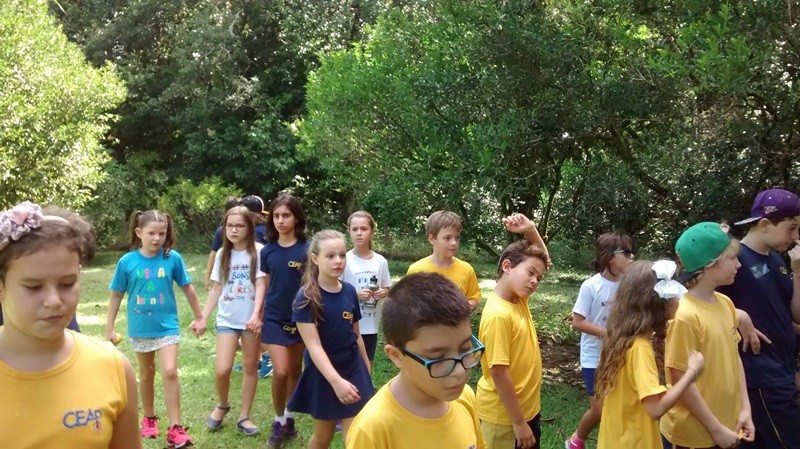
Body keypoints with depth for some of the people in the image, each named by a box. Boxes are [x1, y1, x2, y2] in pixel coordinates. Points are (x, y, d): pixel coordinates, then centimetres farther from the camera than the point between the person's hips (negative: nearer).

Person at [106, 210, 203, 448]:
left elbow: (187, 289, 1)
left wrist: (199, 317, 9)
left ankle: (175, 428, -3)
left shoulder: (173, 258, -11)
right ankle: (149, 418, 37)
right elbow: (116, 295, 0)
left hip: (167, 326, -1)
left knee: (170, 372, -12)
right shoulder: (127, 261, -10)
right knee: (146, 374, 18)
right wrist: (109, 328, 3)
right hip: (141, 328, 2)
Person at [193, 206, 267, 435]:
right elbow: (216, 289, 10)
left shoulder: (258, 252, -6)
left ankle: (244, 416, 21)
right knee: (222, 370, -7)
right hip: (227, 319, 2)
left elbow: (261, 285, -10)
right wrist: (203, 318, 6)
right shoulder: (222, 254, 7)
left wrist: (256, 314, -22)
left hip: (251, 319, -2)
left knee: (250, 367, 8)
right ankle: (222, 405, 22)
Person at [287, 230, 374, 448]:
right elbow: (314, 346, -20)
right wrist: (336, 380, -29)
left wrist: (366, 366, 15)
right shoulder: (306, 297, -15)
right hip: (323, 374, -3)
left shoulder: (350, 291, -2)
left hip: (353, 369, 3)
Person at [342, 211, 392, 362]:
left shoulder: (380, 261, 0)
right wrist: (356, 295, -22)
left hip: (371, 325, 4)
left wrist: (383, 293, -12)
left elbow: (387, 288, 10)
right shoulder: (345, 260, -11)